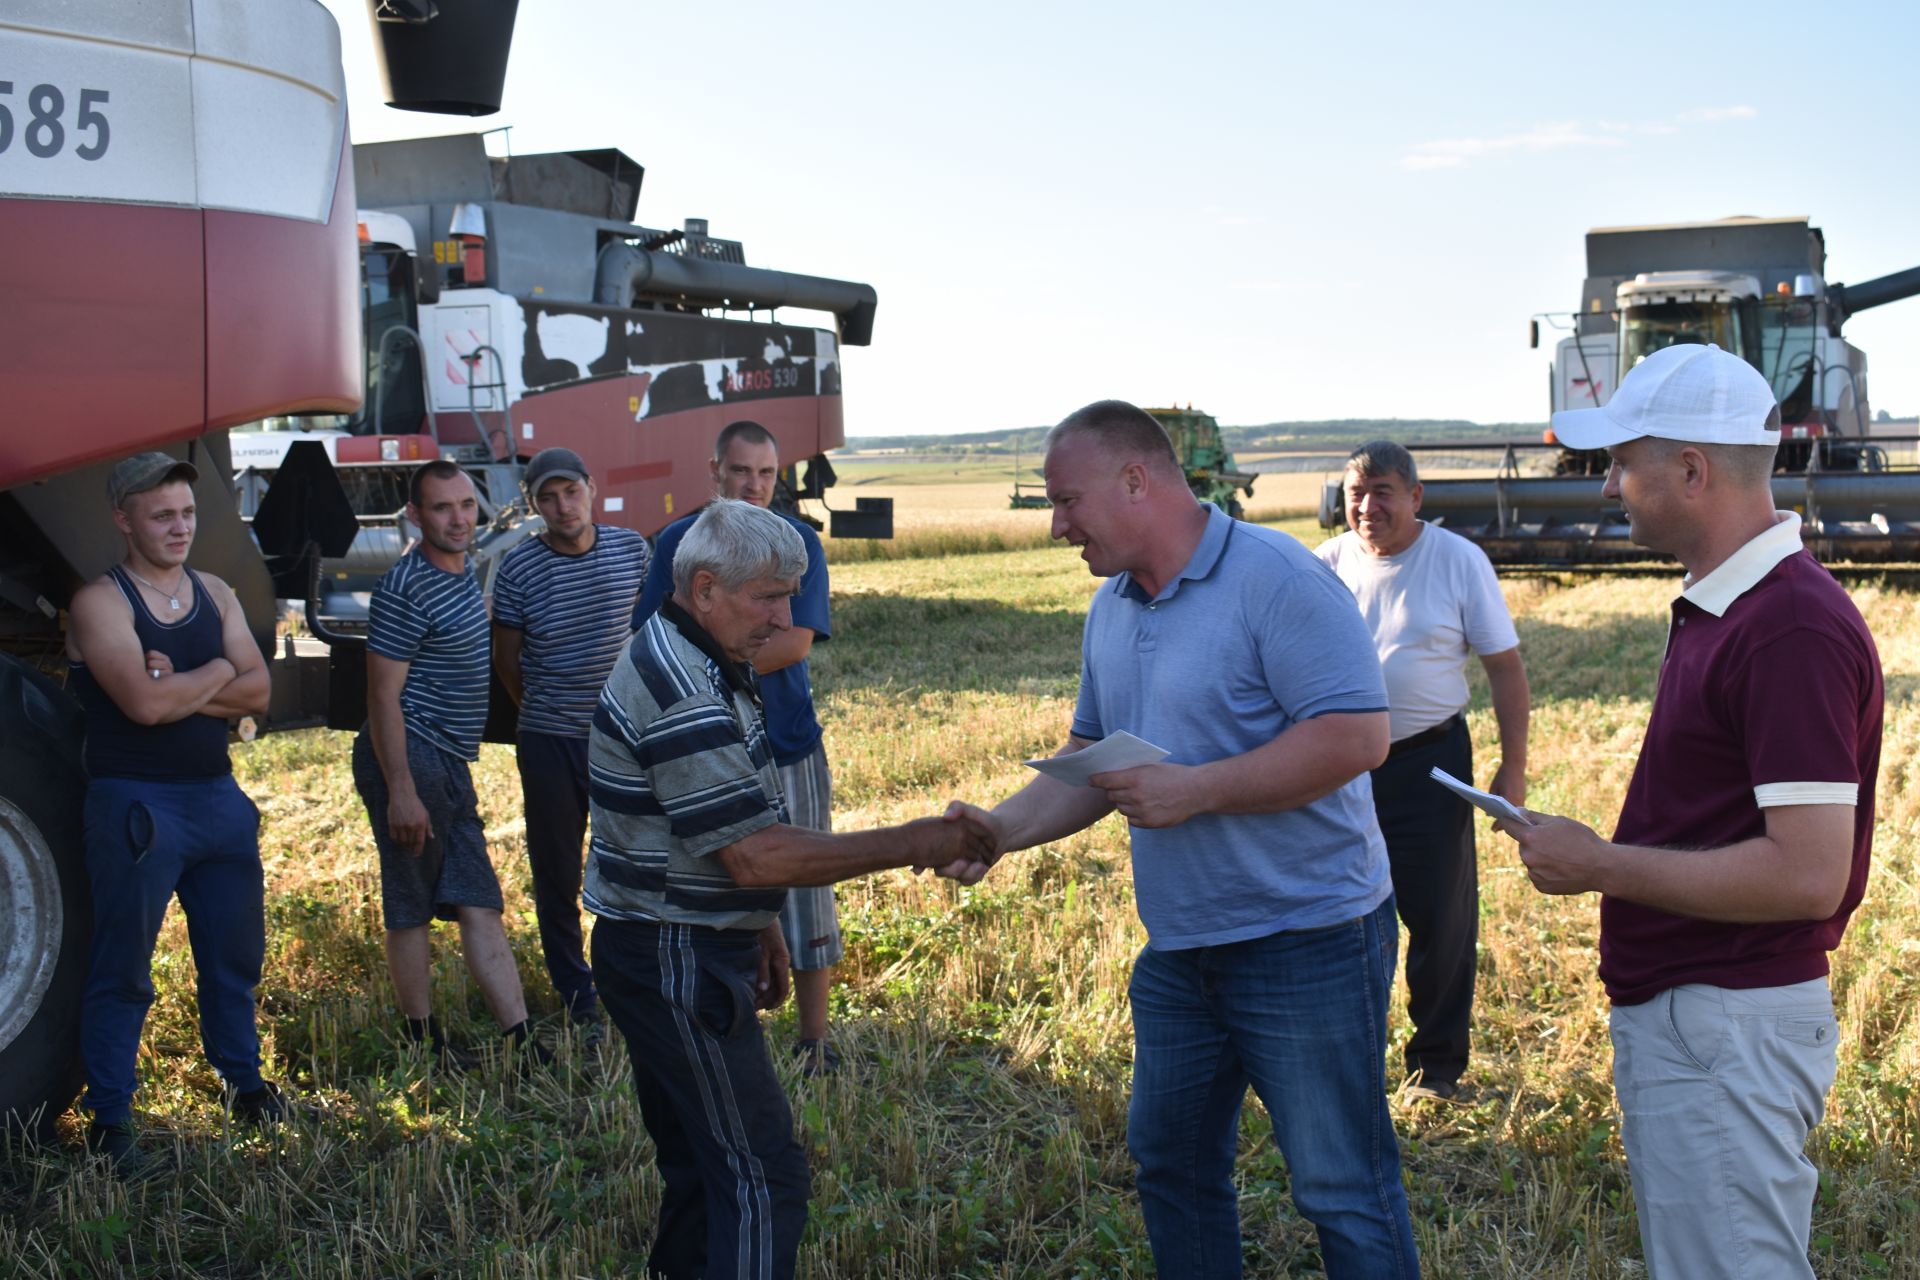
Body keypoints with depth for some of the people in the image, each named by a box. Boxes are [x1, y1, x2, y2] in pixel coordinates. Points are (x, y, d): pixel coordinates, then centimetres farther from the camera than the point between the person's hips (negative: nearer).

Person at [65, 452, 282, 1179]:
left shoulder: (215, 594, 9)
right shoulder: (101, 602, -11)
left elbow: (256, 693, -1)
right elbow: (144, 702, -23)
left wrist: (179, 688, -15)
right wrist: (215, 673, -8)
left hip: (218, 797, 7)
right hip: (136, 805, -6)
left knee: (234, 953, 17)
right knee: (122, 969, 0)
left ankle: (242, 1080, 34)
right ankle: (110, 1122, 9)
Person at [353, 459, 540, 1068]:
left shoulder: (465, 574, 13)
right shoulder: (406, 590, -15)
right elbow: (383, 696, -17)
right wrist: (401, 793, -21)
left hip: (449, 765, 9)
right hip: (410, 761, -9)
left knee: (480, 905, 6)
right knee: (411, 909, 2)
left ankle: (521, 1041, 6)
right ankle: (424, 1044, 12)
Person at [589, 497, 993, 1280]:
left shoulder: (696, 662, 10)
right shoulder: (682, 694, -24)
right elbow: (756, 855, -25)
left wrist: (758, 926, 20)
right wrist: (913, 846, -21)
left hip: (677, 957, 10)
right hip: (675, 962, -10)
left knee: (700, 1161, 18)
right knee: (760, 1176, -7)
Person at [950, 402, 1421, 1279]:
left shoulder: (1276, 579, -18)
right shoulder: (1111, 608, 9)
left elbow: (1356, 736, -25)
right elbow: (1092, 756, 17)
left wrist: (1191, 791, -24)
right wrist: (1005, 827, 0)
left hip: (1306, 938, -8)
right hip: (1178, 950, 8)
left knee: (1342, 1190, 2)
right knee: (1171, 1164, 19)